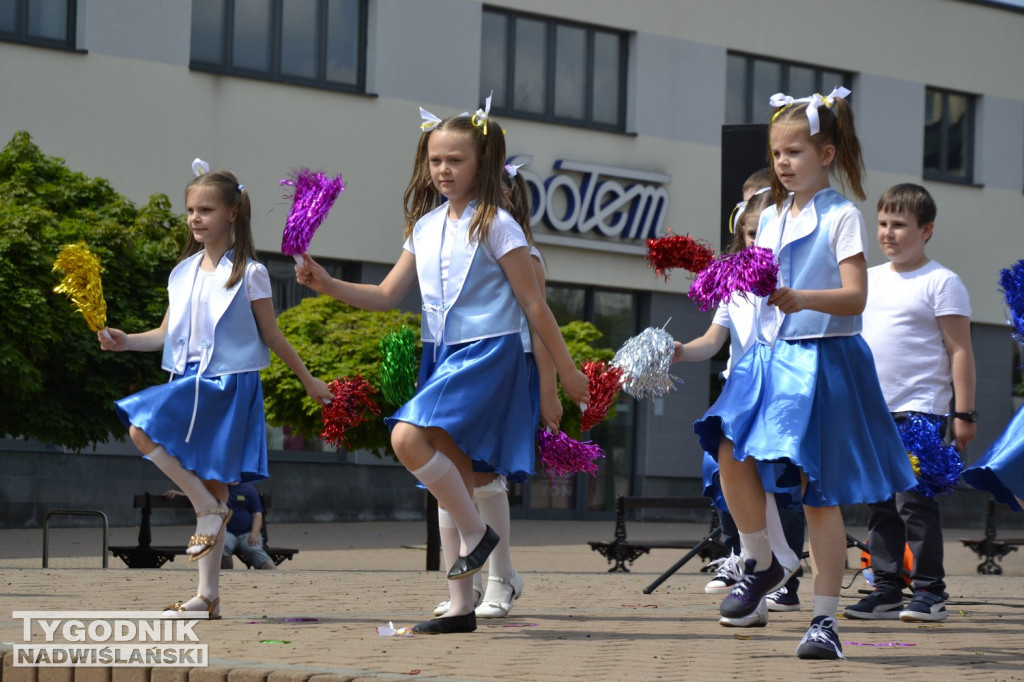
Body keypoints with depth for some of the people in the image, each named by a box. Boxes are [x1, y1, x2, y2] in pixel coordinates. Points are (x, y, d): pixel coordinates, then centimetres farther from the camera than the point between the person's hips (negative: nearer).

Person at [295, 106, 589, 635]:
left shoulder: (496, 225, -7)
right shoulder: (425, 226, 11)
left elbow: (533, 304, -4)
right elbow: (386, 295, 13)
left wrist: (566, 370, 0)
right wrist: (326, 285, -1)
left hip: (486, 353, -7)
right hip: (441, 355, 7)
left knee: (408, 437, -25)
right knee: (451, 476, 7)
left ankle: (476, 532, -7)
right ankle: (460, 606, 11)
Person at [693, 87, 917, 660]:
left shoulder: (841, 216, -5)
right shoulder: (771, 218, 15)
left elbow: (855, 297, -14)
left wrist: (803, 299, -31)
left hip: (823, 358, -6)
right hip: (770, 355, 6)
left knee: (821, 493, -3)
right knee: (730, 452, -15)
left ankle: (826, 620, 4)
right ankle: (762, 564, 8)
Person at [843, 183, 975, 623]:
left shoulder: (940, 282, -4)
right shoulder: (870, 279, 15)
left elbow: (960, 351, -7)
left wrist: (964, 413, -12)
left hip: (919, 412, -7)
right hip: (874, 412, 7)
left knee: (913, 500, -10)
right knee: (881, 505, 8)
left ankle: (930, 591, -5)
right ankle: (886, 591, 13)